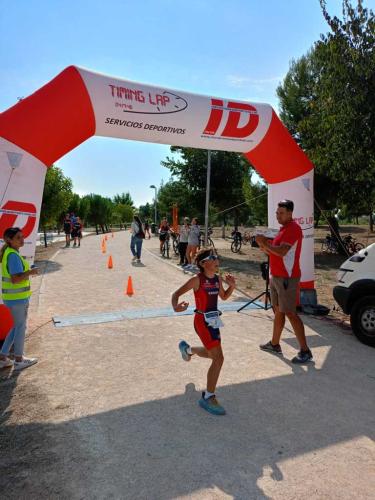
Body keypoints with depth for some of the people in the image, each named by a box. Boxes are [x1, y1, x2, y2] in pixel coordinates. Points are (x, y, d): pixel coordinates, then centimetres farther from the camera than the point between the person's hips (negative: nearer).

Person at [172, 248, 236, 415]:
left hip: (213, 320, 8)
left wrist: (232, 285, -1)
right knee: (218, 359, -11)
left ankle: (187, 348, 54)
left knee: (212, 354, 25)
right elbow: (176, 294, -16)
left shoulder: (218, 279, 3)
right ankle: (208, 398, 4)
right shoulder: (197, 280, -17)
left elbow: (224, 296, 18)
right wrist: (176, 307, -37)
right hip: (202, 321, -8)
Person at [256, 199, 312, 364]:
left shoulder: (293, 228, -15)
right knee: (278, 311, 16)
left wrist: (265, 243, -17)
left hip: (286, 278, -10)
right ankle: (274, 344, 27)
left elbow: (282, 251, -27)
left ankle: (305, 351, 1)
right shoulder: (284, 229, 17)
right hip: (276, 276, 10)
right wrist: (265, 247, 2)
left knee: (290, 313, -7)